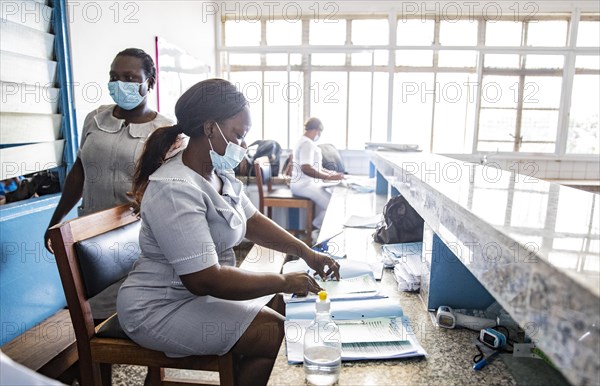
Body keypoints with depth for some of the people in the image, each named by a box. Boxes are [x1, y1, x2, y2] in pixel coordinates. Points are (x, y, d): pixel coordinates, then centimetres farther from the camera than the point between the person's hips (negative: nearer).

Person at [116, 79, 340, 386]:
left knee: (287, 310, 9)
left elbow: (253, 221, 9)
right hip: (162, 309, -9)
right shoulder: (175, 189, -28)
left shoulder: (219, 174, 1)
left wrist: (305, 252, -1)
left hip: (200, 289, 9)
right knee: (278, 336, -13)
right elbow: (204, 280, -31)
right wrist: (283, 281, -22)